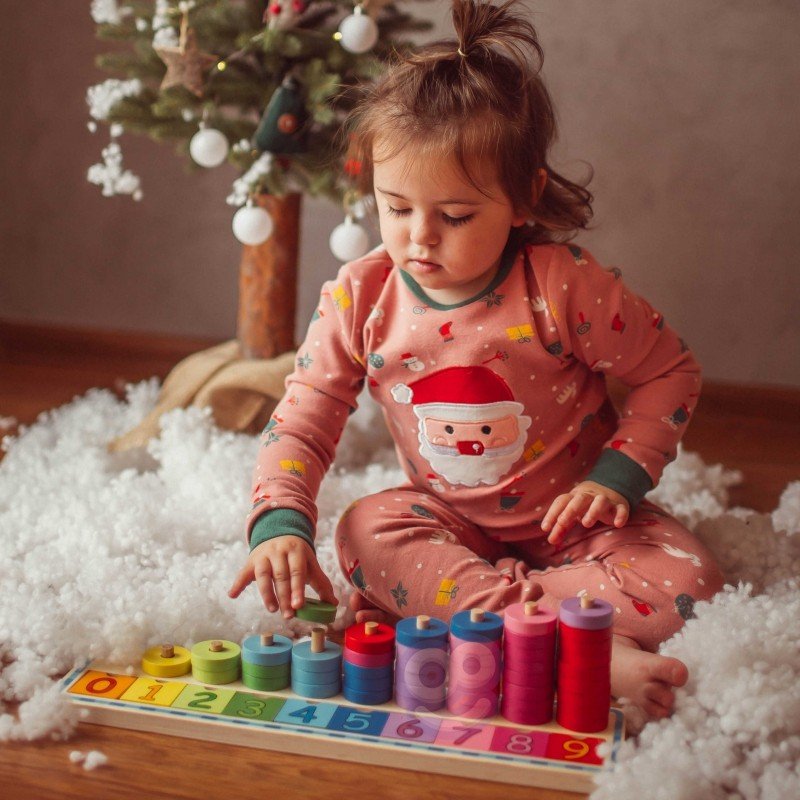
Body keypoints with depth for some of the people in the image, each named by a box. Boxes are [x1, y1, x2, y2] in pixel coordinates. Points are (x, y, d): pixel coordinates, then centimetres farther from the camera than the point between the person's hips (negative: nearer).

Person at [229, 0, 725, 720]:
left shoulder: (564, 287, -21)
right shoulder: (360, 298, -13)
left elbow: (670, 371, -7)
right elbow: (303, 420, -11)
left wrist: (618, 474, -18)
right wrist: (280, 522, -28)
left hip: (571, 517, -1)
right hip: (449, 517, 2)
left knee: (686, 581, -25)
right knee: (366, 532, -28)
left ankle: (447, 607, -27)